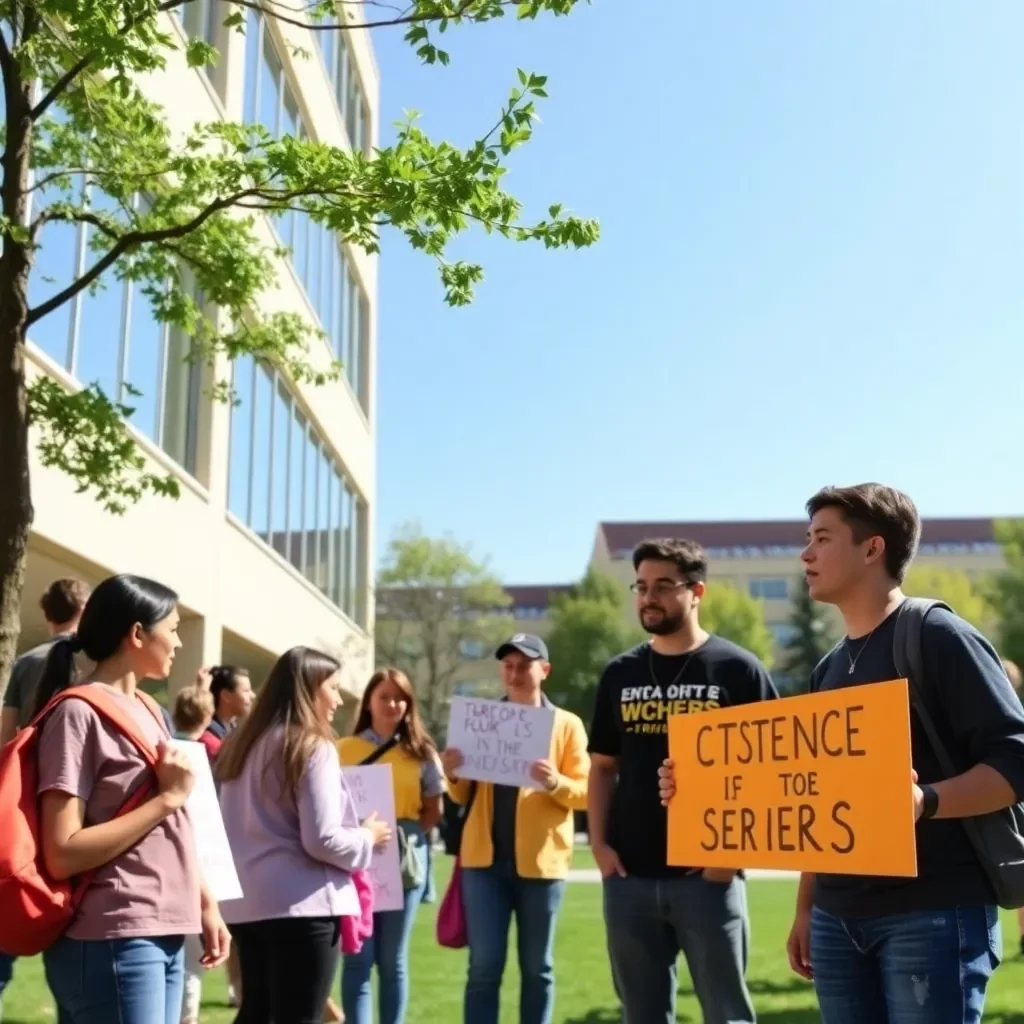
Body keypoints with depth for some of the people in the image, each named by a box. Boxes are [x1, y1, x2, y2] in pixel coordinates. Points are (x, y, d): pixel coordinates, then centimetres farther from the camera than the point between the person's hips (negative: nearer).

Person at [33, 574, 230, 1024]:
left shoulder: (148, 711, 14)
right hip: (112, 942, -8)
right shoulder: (80, 714, -12)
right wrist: (167, 798, -16)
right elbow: (63, 855, -18)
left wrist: (205, 903, 12)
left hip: (165, 934, 8)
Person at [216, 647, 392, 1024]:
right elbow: (322, 839, -17)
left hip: (246, 902, 8)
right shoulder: (313, 748, -13)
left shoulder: (241, 745, 10)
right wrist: (367, 838, 1)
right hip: (302, 905, -8)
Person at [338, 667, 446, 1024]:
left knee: (393, 960, 8)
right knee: (358, 958, -1)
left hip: (404, 862, 1)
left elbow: (433, 813, 8)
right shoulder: (344, 749, 5)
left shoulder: (421, 753, 6)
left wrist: (406, 835, -6)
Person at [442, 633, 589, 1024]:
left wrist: (555, 783, -21)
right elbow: (466, 797, 13)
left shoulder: (566, 724, 4)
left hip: (540, 859, -1)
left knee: (537, 967, 8)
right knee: (484, 965, 0)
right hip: (486, 857, 2)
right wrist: (453, 776, -8)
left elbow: (585, 792, -2)